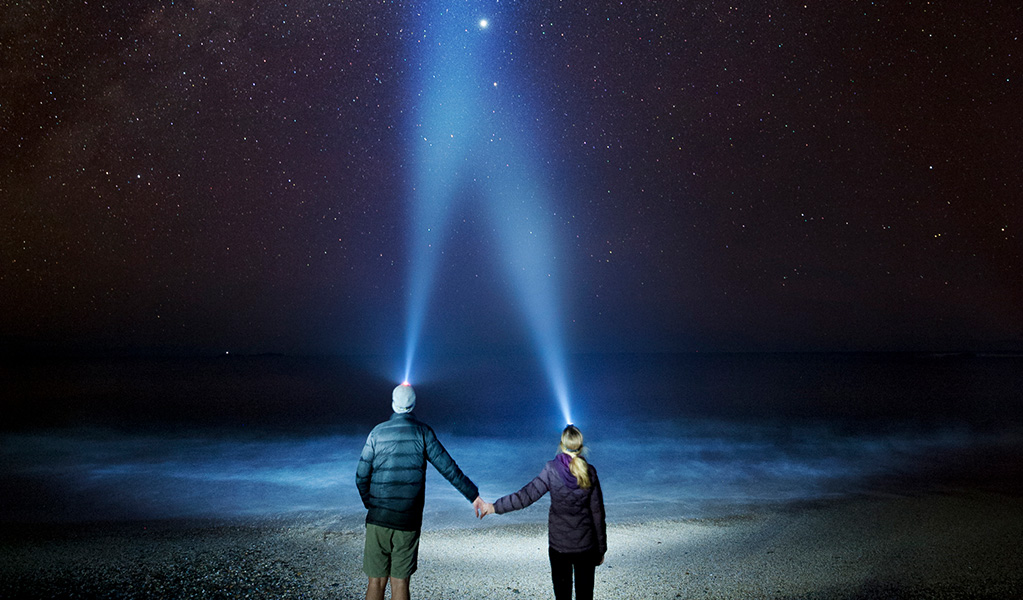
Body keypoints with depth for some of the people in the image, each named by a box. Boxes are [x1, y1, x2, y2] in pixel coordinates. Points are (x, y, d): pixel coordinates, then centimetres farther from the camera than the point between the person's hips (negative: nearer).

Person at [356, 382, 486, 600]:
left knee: (377, 581, 8)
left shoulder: (377, 432, 1)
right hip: (408, 521, 0)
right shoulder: (422, 431, -2)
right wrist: (473, 495, 3)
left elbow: (361, 477, 2)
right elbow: (448, 468, -4)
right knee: (400, 582, 9)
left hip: (378, 518, 1)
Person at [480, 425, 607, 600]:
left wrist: (496, 507, -7)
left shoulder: (551, 469, -12)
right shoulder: (590, 472, -8)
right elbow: (598, 513, -3)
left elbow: (527, 495, -16)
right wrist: (601, 548, 7)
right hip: (585, 545, 1)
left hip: (558, 545, 0)